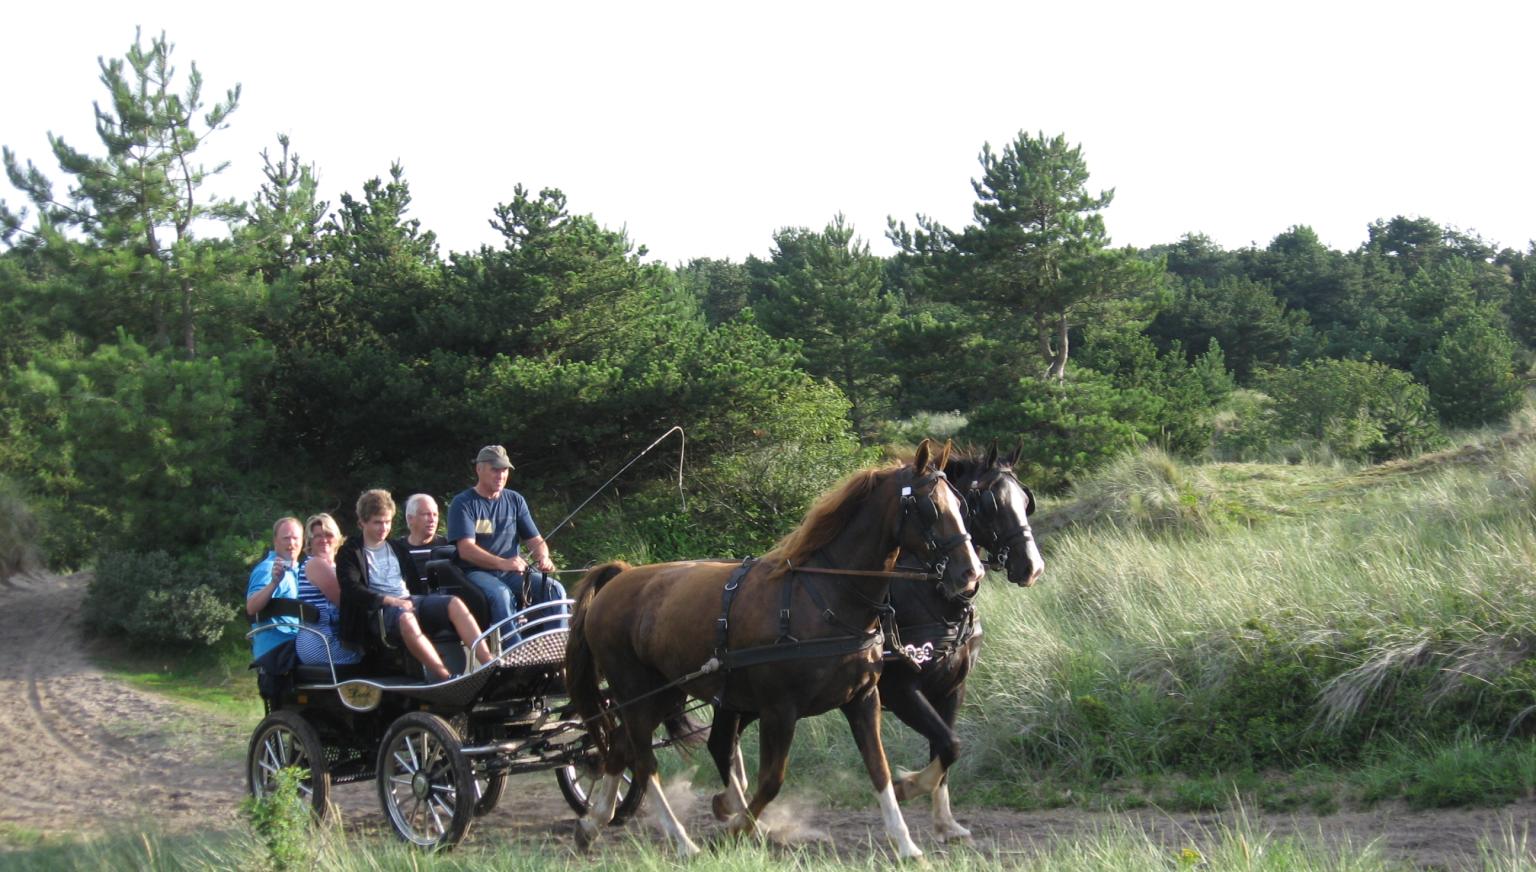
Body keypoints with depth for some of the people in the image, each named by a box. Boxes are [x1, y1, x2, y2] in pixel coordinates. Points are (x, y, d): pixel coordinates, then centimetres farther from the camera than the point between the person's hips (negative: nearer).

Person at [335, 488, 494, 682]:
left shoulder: (397, 549, 27)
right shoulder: (350, 553, 10)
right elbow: (351, 589, -7)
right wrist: (388, 600, -17)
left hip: (408, 600, 6)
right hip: (379, 609, -5)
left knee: (454, 604, -24)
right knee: (406, 618, -42)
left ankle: (489, 664, -37)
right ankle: (446, 678, -52)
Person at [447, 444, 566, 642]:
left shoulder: (515, 500, 14)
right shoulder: (463, 504, -3)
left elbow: (535, 540, 13)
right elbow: (466, 550, -15)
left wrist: (543, 557, -12)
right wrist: (502, 563, -31)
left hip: (513, 572, 5)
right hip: (476, 573, -5)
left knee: (555, 589, -20)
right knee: (501, 594, -37)